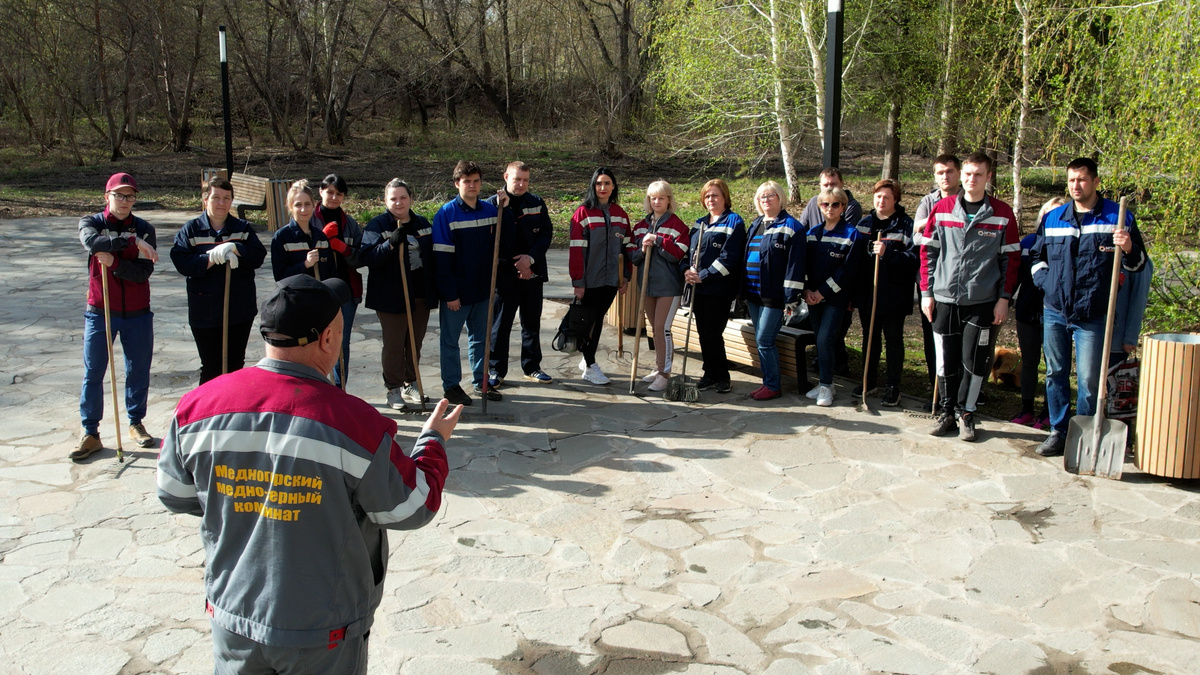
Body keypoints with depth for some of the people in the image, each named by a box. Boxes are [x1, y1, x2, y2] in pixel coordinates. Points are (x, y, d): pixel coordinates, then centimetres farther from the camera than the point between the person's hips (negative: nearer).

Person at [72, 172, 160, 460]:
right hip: (100, 312, -1)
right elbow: (92, 243, -26)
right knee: (93, 374, 3)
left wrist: (114, 262, -25)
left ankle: (136, 423, 26)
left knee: (139, 372, 9)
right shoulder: (91, 222, 0)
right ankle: (90, 434, 12)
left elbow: (144, 271, -11)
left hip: (137, 313, 1)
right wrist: (131, 239, -28)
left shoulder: (145, 229, 0)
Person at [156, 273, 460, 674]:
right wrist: (434, 442, 4)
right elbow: (411, 510, -13)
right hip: (322, 634, -3)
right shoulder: (355, 423, -25)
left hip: (231, 616, 4)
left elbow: (173, 495, 3)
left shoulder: (199, 406, -13)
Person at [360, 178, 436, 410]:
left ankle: (411, 384, 28)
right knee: (394, 345, 3)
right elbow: (367, 257, -17)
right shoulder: (377, 225, -6)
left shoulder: (422, 223, 9)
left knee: (415, 342, 14)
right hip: (392, 297, -5)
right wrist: (392, 243, -29)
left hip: (421, 295, 5)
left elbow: (432, 256, 18)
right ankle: (393, 388, 15)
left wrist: (434, 290, 12)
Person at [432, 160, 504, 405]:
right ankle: (451, 386, 19)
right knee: (450, 339, 7)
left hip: (483, 289, 5)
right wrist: (449, 293, -16)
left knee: (480, 337, 15)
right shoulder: (446, 214, -11)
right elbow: (441, 257, -14)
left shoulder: (490, 210, 4)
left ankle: (481, 382, 28)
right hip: (456, 291, -5)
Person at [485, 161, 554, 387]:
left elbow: (547, 233, 5)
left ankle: (532, 367, 25)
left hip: (532, 273, 4)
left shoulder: (537, 203, 6)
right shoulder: (493, 204, -5)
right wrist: (515, 265, -10)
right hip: (504, 274, -4)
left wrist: (531, 257, -11)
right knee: (500, 324, 3)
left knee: (532, 323, 13)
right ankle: (496, 370, 14)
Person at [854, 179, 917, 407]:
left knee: (893, 339, 5)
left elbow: (913, 258, -16)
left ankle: (893, 387, 13)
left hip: (893, 295, -5)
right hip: (867, 293, 5)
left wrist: (887, 253, -29)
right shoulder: (864, 223, 8)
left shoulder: (905, 225, -9)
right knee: (870, 337, 16)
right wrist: (852, 291, 8)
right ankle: (870, 379, 31)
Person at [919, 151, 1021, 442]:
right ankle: (948, 412, 22)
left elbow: (1011, 258, 3)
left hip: (983, 301, -1)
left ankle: (965, 412, 18)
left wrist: (1004, 298, -2)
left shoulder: (1002, 214, 0)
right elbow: (928, 252, 7)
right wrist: (926, 291, 3)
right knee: (946, 361, 7)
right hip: (944, 298, 2)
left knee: (974, 361, 0)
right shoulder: (941, 209, 3)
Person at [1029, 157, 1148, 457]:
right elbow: (1036, 255, 22)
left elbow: (1138, 264, 3)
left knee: (1088, 380, -2)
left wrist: (1129, 249, -18)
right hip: (1054, 311, 4)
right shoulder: (1053, 218, 9)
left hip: (1092, 316, -4)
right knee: (1055, 374, 10)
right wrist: (1045, 281, 6)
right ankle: (1058, 432, 21)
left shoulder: (1118, 217, 0)